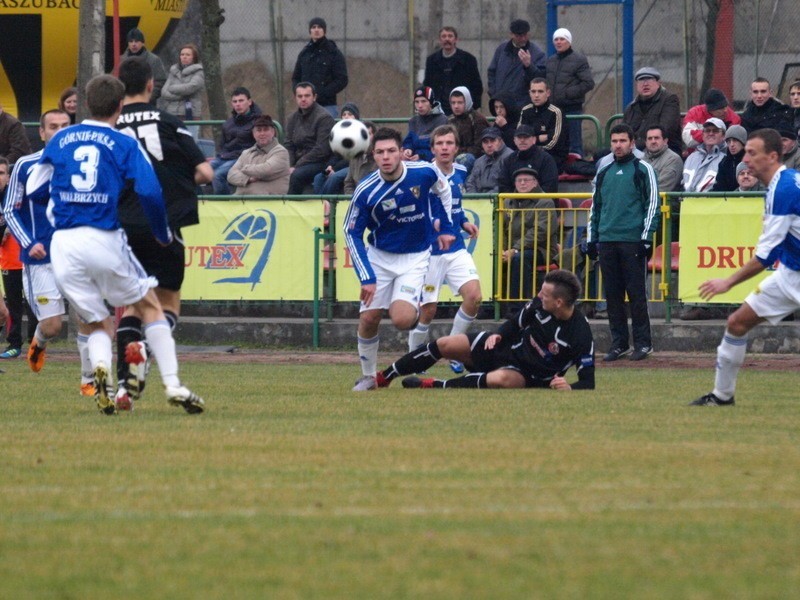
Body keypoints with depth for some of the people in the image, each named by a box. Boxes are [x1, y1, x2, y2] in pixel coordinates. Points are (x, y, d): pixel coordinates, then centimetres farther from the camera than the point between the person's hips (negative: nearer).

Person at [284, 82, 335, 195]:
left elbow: (321, 150, -15)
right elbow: (288, 145, 12)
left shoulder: (324, 117, -8)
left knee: (296, 176, -33)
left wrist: (296, 167, -16)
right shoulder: (294, 118, 15)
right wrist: (290, 166, -8)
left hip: (319, 163, -7)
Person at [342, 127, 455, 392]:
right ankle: (368, 376, 17)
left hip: (415, 257, -1)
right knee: (368, 318, -5)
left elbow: (442, 190, 8)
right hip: (379, 256, 1)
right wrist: (366, 277, -16)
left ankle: (415, 310, 19)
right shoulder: (365, 191, -19)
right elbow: (352, 233, -10)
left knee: (402, 320, -19)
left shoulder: (424, 173, -17)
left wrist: (444, 226, 9)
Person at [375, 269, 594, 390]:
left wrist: (570, 388, -42)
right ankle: (384, 378, 8)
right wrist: (498, 334, -7)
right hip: (507, 348, 6)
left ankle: (435, 386, -22)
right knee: (445, 345, -5)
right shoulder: (539, 304, -10)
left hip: (527, 377, -6)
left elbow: (588, 382, -22)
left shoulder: (581, 336, -26)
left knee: (500, 379, -41)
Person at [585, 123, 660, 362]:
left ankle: (643, 342, 1)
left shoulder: (642, 170, 2)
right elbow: (595, 207, 24)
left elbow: (652, 205, -2)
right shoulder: (604, 173, 19)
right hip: (607, 241, 5)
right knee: (612, 294, 5)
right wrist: (591, 239, 17)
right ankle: (619, 344, 10)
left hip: (632, 241, -5)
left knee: (636, 292, -6)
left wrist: (646, 238, -9)